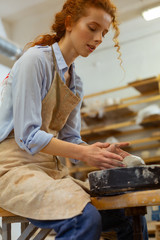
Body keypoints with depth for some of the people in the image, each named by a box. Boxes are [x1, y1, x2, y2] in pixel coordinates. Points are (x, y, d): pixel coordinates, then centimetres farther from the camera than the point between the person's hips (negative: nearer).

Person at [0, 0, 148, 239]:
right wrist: (83, 153, -24)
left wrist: (101, 153, -8)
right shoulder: (36, 59, -9)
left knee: (131, 217, -5)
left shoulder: (75, 82, 14)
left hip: (52, 170, 8)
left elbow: (69, 139, 11)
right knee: (85, 218, -33)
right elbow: (27, 135, -16)